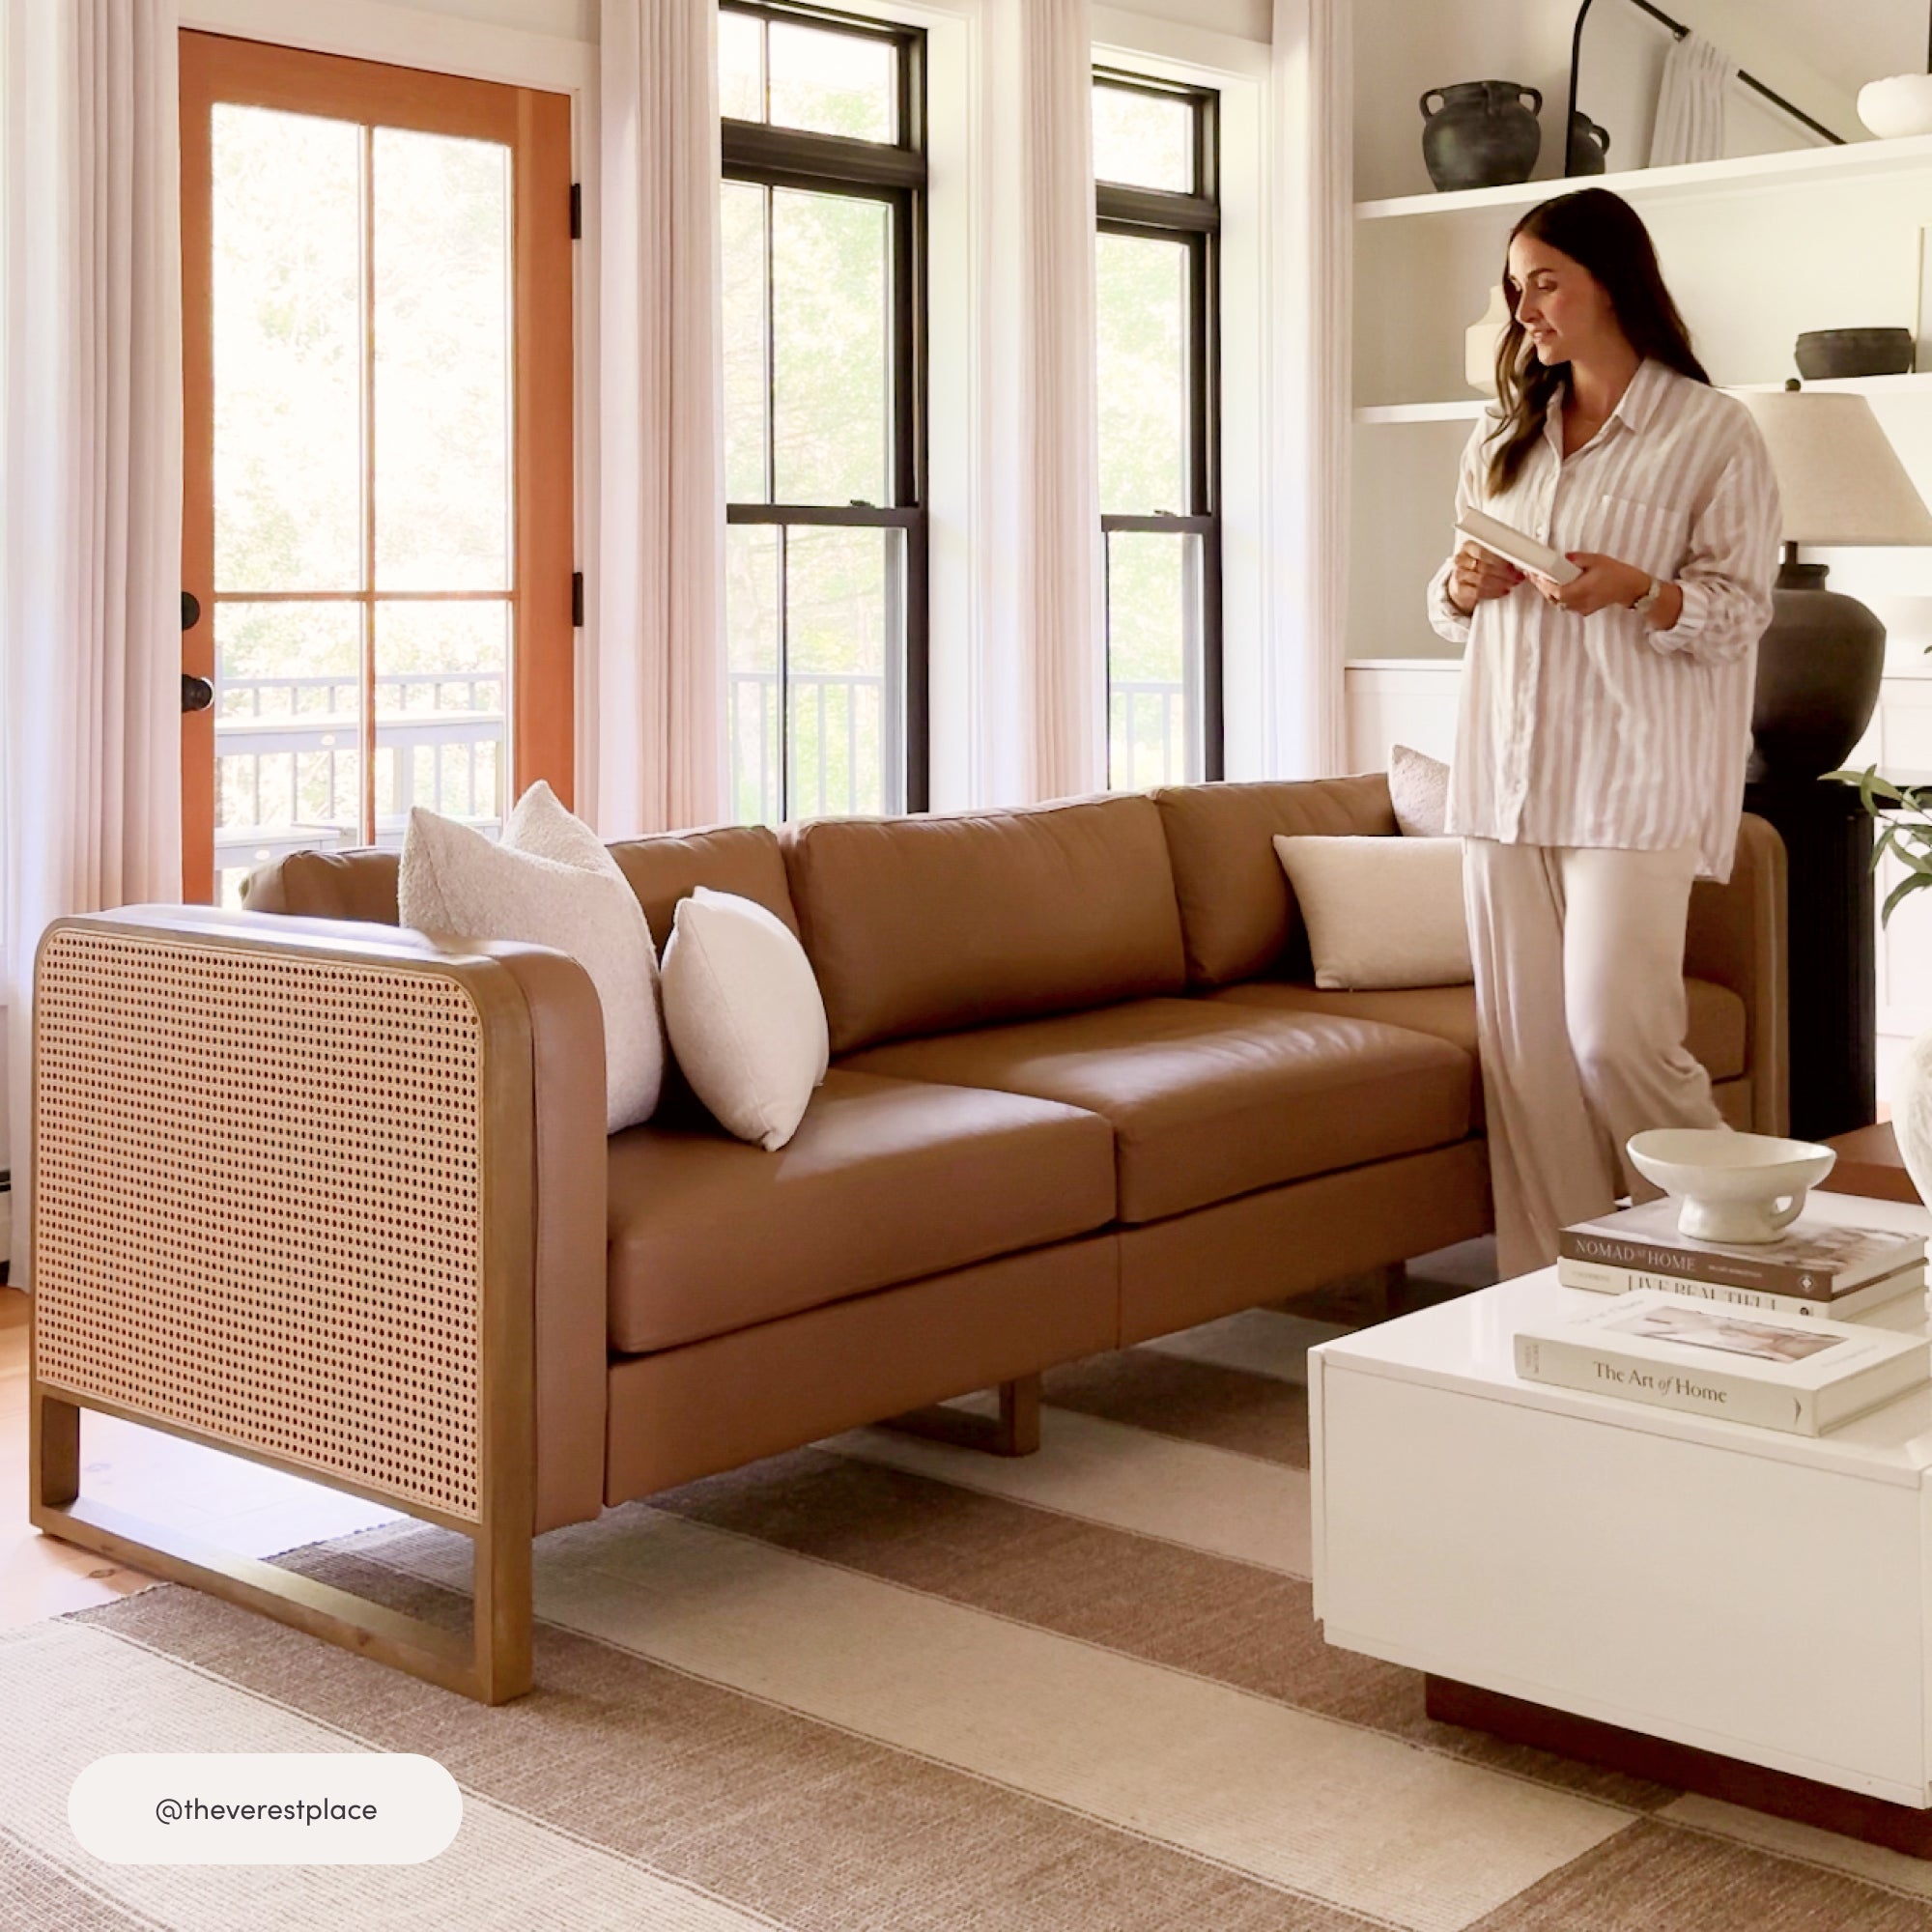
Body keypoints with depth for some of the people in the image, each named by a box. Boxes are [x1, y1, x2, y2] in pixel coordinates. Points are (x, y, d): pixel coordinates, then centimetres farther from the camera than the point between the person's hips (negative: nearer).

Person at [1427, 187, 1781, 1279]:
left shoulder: (1713, 433, 0)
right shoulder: (1503, 438, 19)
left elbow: (1741, 609, -4)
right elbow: (1451, 603, 24)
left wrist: (1637, 589, -22)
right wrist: (1462, 588, 1)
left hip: (1633, 778, -6)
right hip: (1507, 773, 6)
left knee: (1614, 1034, -14)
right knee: (1524, 1042, 3)